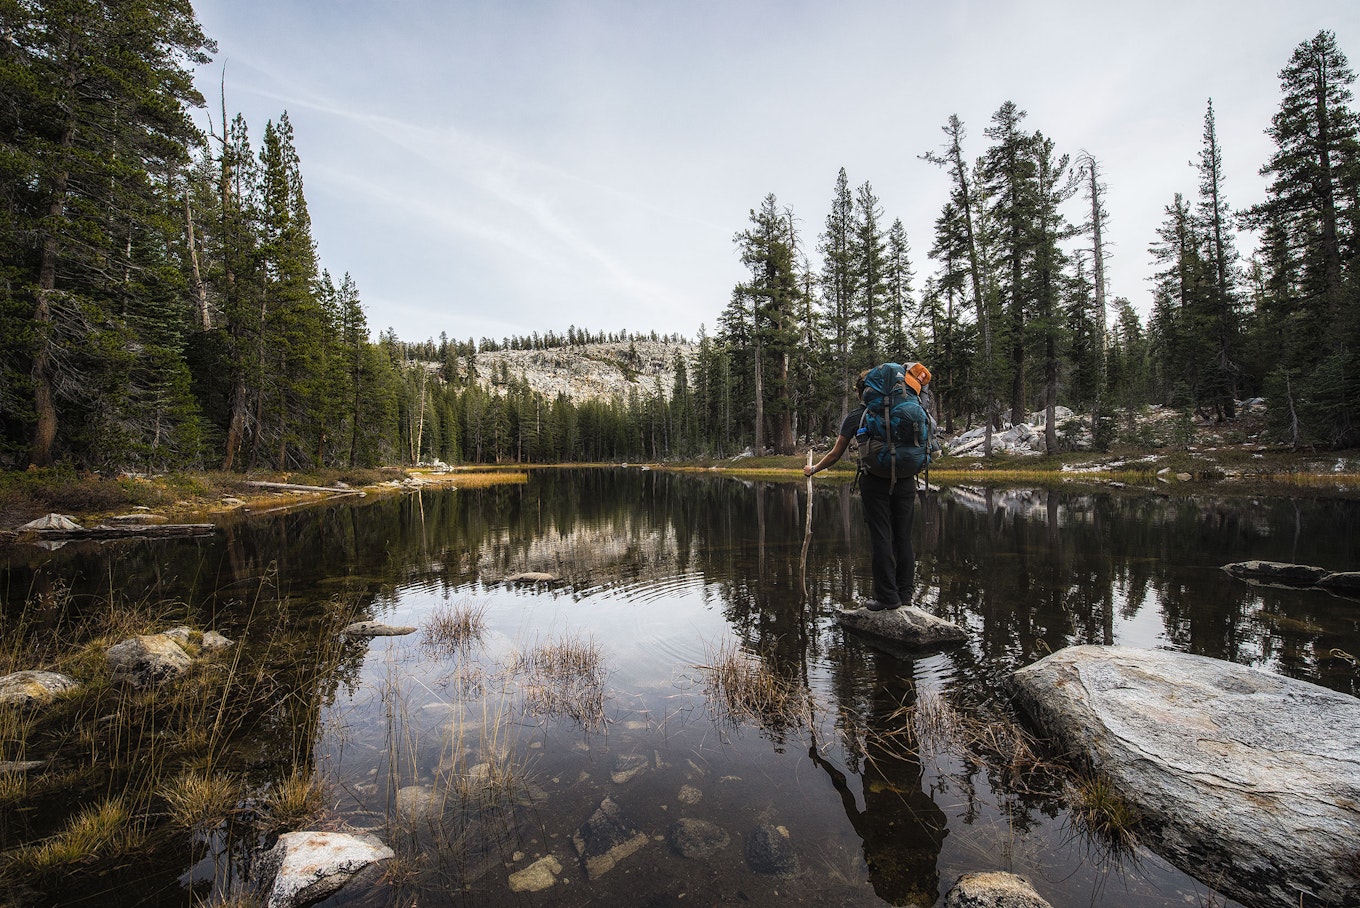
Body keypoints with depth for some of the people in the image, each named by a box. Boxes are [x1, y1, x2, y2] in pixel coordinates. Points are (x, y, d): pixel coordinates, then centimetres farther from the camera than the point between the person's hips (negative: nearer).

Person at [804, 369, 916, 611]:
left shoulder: (854, 417, 0)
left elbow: (835, 455, 4)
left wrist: (813, 469, 15)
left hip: (875, 481, -3)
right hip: (905, 480, 3)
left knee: (881, 538, 2)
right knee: (903, 537, 11)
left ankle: (887, 596, 6)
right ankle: (904, 593, 19)